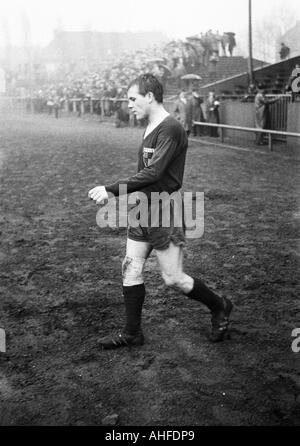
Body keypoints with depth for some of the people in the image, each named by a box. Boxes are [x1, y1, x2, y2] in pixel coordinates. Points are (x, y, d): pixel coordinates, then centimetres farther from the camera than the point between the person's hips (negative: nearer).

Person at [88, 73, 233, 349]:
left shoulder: (170, 129, -17)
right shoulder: (150, 128, 11)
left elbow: (152, 173, -24)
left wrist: (111, 190, -22)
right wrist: (112, 191, 6)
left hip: (164, 212, -9)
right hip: (142, 210, 9)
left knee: (173, 278, 1)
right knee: (131, 271, 9)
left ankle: (220, 308, 25)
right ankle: (132, 334, 22)